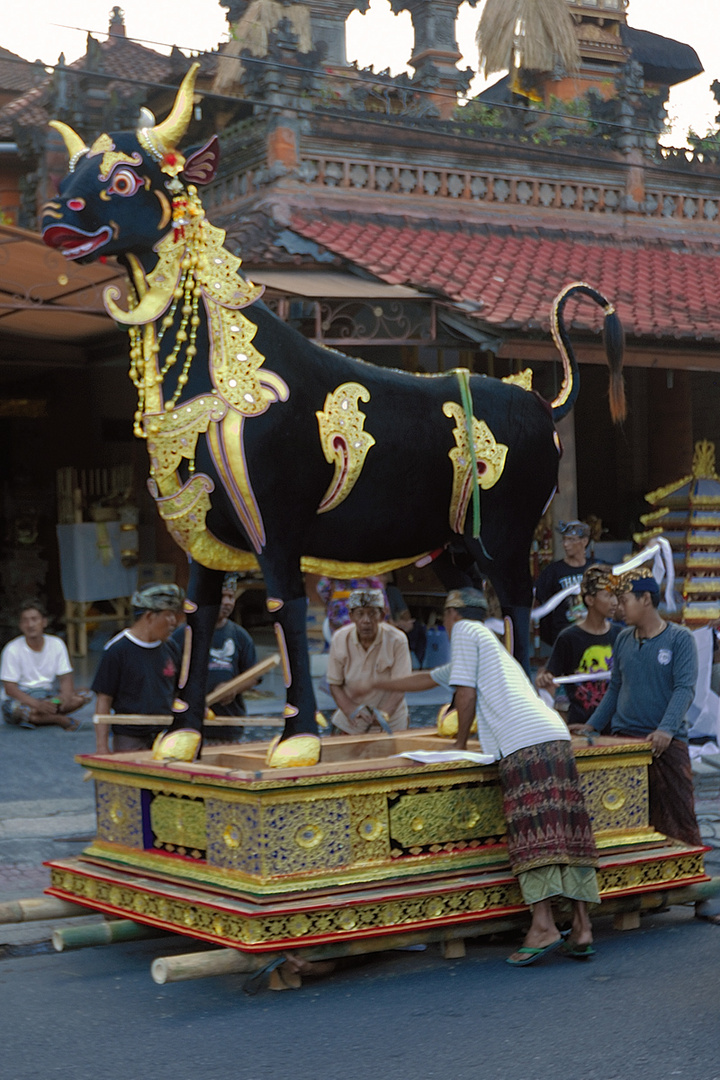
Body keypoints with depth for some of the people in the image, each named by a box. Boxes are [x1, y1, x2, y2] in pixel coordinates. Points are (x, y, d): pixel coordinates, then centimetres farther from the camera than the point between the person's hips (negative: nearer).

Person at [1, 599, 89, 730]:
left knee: (84, 695, -20)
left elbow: (66, 679, -2)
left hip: (49, 696, 4)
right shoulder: (12, 650, -12)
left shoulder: (57, 644, 1)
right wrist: (38, 704, -31)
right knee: (19, 709, -40)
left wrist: (65, 697, -27)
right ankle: (63, 720, -18)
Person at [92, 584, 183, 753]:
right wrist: (102, 747, -11)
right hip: (130, 743, -5)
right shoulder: (117, 650, -7)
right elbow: (103, 701, -7)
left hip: (166, 740, 5)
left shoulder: (170, 649, 10)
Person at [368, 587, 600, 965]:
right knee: (567, 832, 2)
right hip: (555, 735, 8)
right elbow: (428, 679, 49)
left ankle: (543, 925, -21)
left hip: (524, 740, -8)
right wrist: (376, 684, 60)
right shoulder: (491, 644, 37)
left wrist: (460, 744, 17)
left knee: (533, 834, -14)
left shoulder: (465, 631, 10)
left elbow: (465, 695, 2)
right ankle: (581, 926, -1)